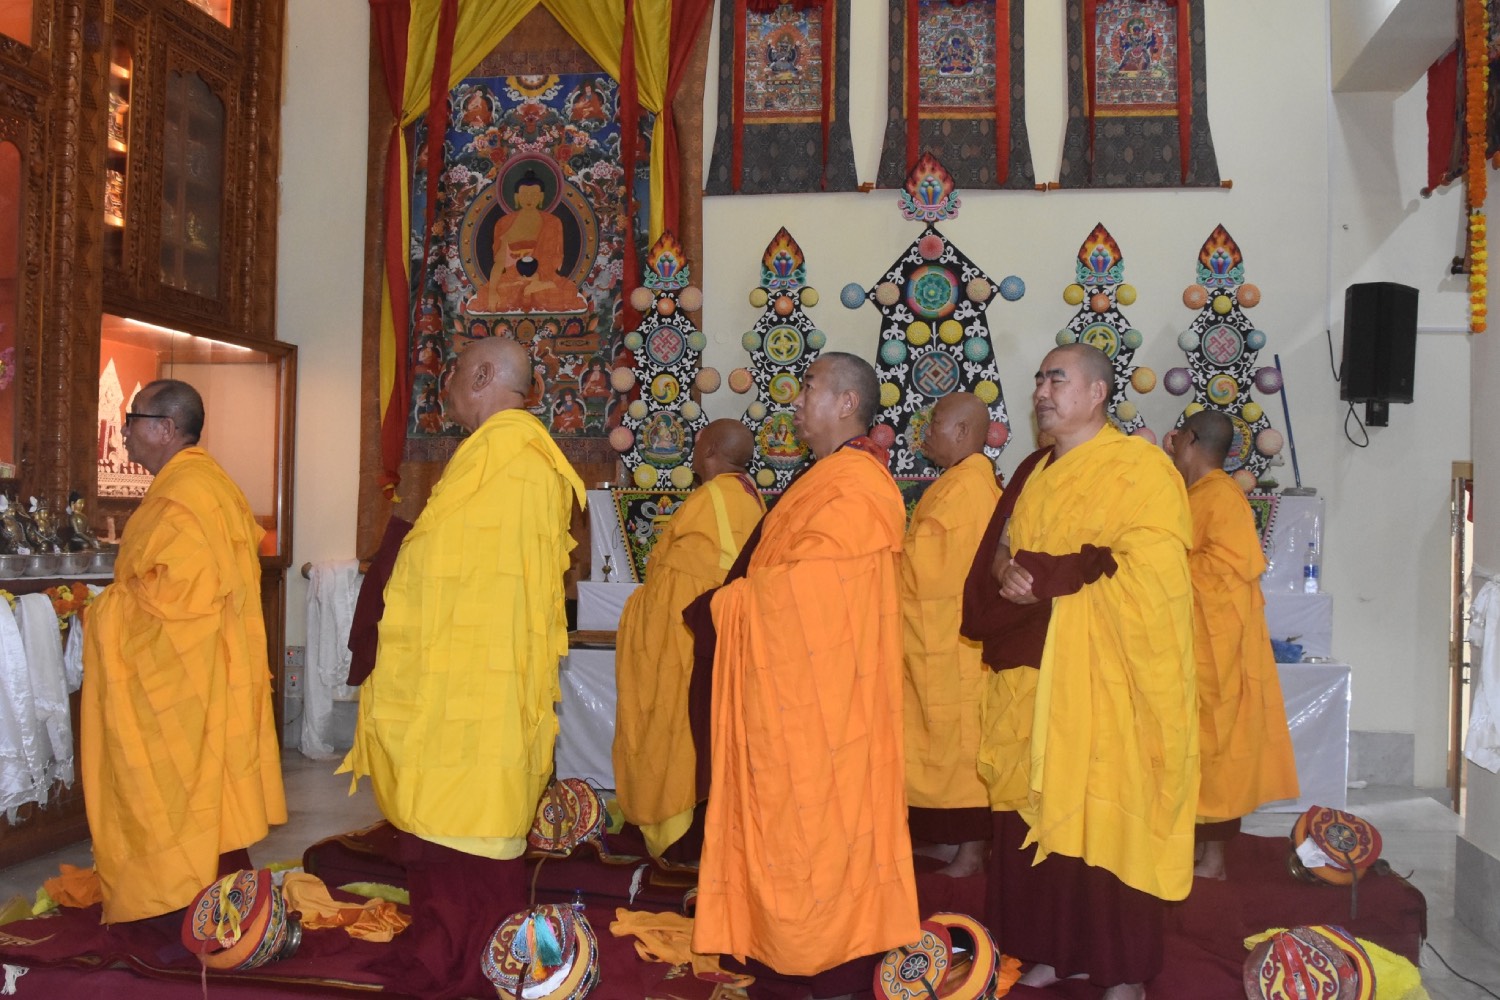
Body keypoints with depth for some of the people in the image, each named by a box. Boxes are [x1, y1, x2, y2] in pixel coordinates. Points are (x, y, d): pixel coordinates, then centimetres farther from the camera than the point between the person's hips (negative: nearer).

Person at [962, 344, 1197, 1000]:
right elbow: (997, 551, 15)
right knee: (1037, 812, 6)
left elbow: (1144, 575, -15)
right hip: (1033, 676, 6)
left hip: (1104, 676, -6)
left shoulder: (1139, 468, -6)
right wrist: (1007, 574, -9)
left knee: (1108, 816, -2)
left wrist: (1039, 577, -14)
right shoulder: (1034, 474, 16)